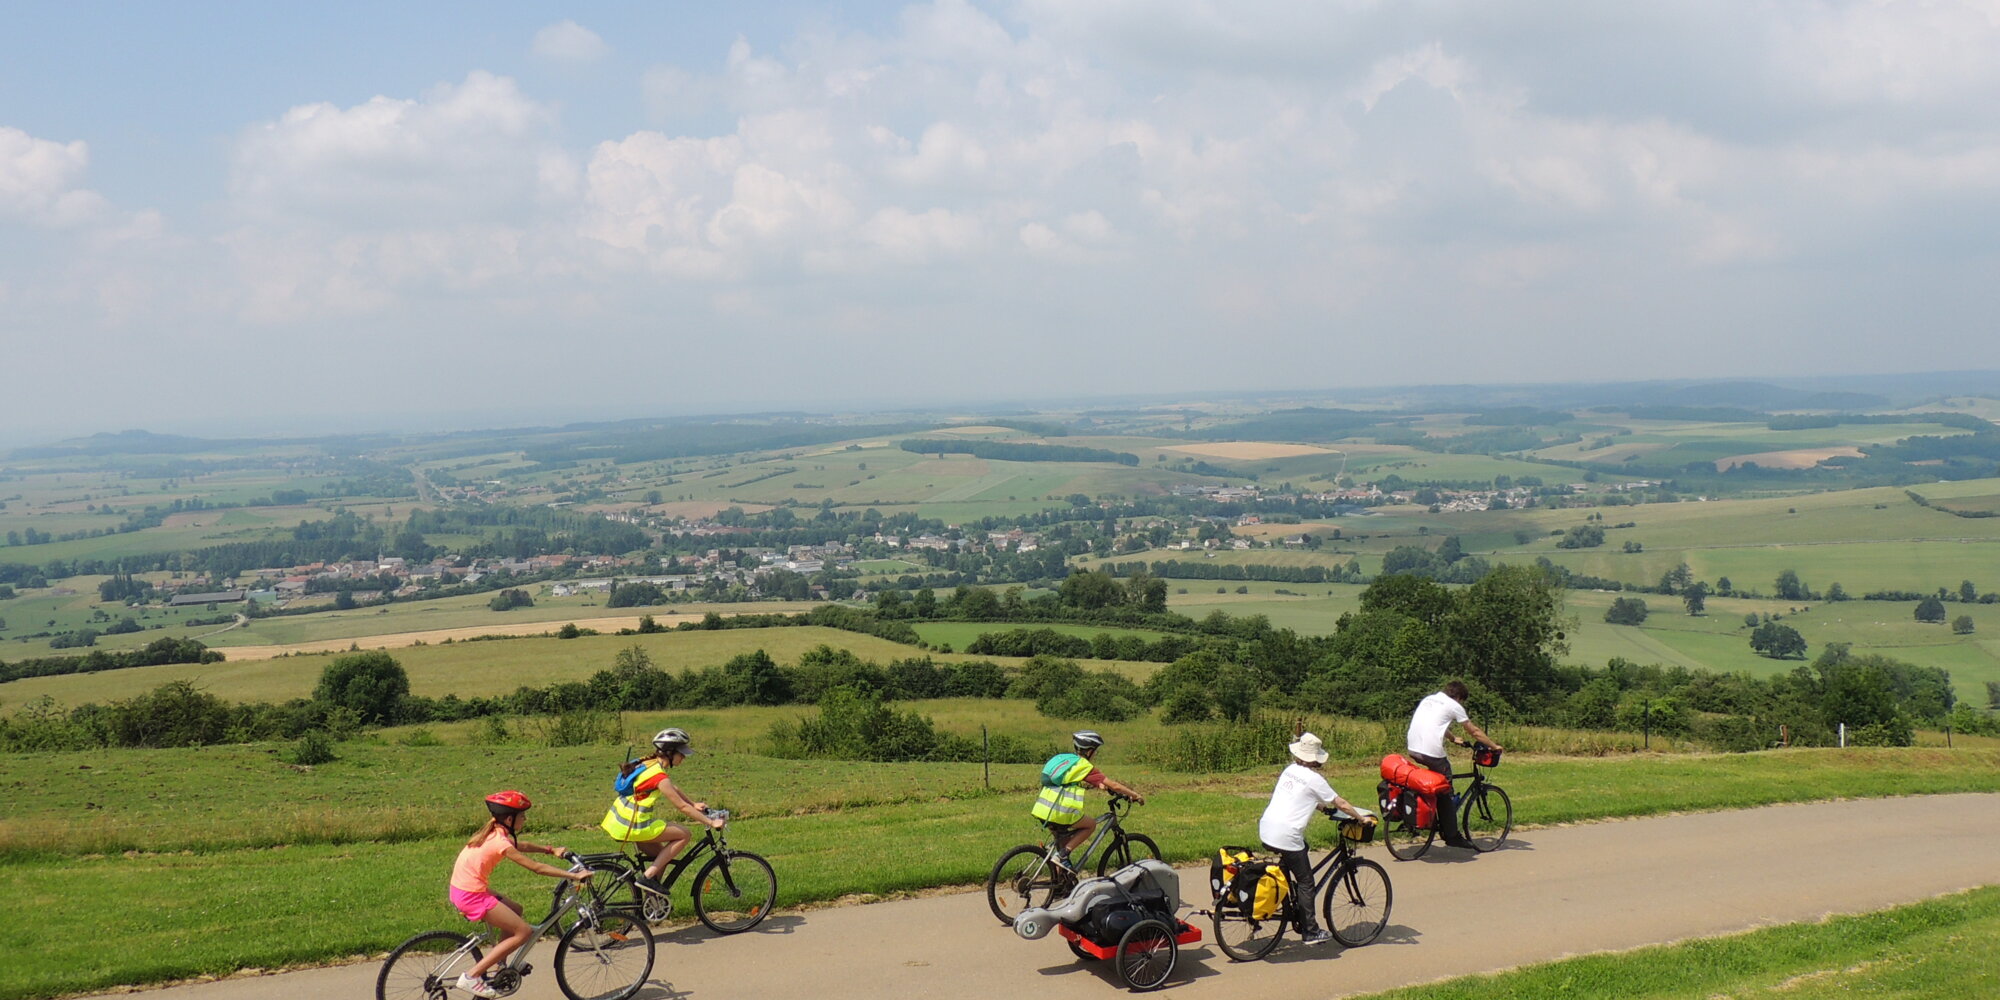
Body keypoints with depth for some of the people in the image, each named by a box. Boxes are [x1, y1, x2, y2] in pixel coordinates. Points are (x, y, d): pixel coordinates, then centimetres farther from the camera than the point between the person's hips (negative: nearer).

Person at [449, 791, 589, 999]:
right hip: (471, 894, -10)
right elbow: (536, 867, -20)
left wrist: (551, 850, 18)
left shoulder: (493, 833, 8)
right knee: (523, 932, -6)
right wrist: (574, 876, -19)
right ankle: (471, 976, -7)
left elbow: (521, 846, 25)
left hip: (464, 887, 10)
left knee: (515, 910, 22)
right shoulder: (500, 842, -19)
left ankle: (498, 965, 24)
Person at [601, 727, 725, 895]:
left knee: (661, 855, 21)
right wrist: (711, 822, -12)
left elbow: (674, 790, 23)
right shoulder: (659, 776, -19)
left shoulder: (649, 764, 9)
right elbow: (682, 806, -18)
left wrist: (695, 804, 21)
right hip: (632, 826, -9)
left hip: (619, 820, 9)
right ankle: (648, 876, -4)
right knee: (683, 834, -2)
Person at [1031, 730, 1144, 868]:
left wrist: (1101, 786, 39)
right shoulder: (1086, 767, -2)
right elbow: (1113, 786, -1)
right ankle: (1065, 853, 1)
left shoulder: (1063, 759, 20)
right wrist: (1135, 795, 10)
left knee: (1064, 840, 26)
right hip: (1060, 813, -7)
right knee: (1091, 824, 15)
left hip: (1041, 809, 7)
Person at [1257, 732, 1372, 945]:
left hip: (1266, 830, 7)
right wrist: (1362, 818, 15)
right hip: (1286, 837, -7)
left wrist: (1322, 806, 38)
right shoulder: (1314, 779, -7)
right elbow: (1341, 803, 2)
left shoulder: (1290, 770, 13)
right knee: (1305, 882, 5)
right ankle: (1310, 932, 10)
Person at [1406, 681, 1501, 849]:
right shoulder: (1454, 706, 4)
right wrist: (1494, 746, 19)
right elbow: (1475, 732, 9)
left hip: (1413, 750, 7)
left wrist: (1454, 738, 49)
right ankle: (1452, 835, 7)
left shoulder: (1428, 699, 23)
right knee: (1445, 792, 4)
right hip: (1432, 752, -7)